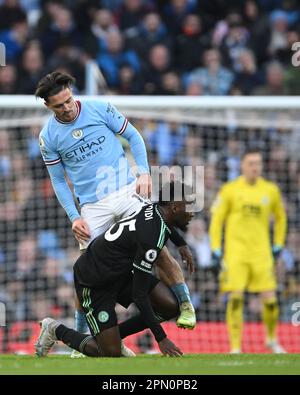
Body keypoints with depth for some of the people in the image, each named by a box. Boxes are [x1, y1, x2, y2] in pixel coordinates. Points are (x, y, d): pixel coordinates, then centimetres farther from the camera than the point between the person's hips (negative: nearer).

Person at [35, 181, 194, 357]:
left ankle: (113, 335, 12)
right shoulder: (152, 237, -32)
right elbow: (139, 294, -28)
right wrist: (161, 339, -25)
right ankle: (56, 330, 13)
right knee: (112, 354, -8)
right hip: (94, 282, -9)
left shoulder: (155, 209, -8)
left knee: (170, 306, -6)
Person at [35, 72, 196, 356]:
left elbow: (133, 137, 7)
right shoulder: (48, 137, 1)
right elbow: (58, 180, 8)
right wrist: (74, 218, -1)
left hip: (127, 191, -1)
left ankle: (185, 305, 3)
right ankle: (80, 335, 10)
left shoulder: (100, 109, -3)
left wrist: (144, 173, -5)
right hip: (92, 207, 1)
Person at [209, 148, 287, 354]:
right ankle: (235, 347, -3)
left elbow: (280, 217, 20)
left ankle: (272, 339, 23)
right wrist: (216, 250, -2)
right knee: (236, 298, -10)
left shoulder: (271, 190, 5)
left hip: (261, 252, 2)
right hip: (235, 251, -2)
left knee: (270, 299, -3)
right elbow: (216, 220, 4)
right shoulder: (230, 190, -1)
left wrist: (278, 246, 14)